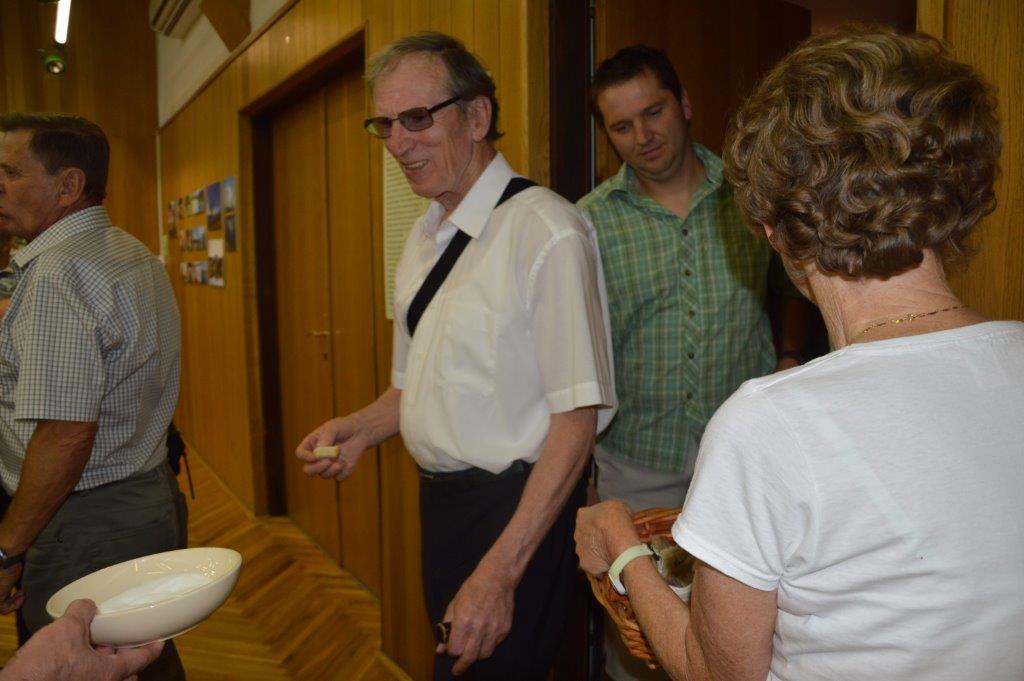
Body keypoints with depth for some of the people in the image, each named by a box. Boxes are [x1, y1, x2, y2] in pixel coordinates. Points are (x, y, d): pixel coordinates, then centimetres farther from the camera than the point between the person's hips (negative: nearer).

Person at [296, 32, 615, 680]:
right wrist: (363, 427, -1)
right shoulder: (425, 237, 8)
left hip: (519, 511, -8)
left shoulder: (547, 231, -20)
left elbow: (577, 419, -22)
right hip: (440, 502, 8)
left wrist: (500, 571, -24)